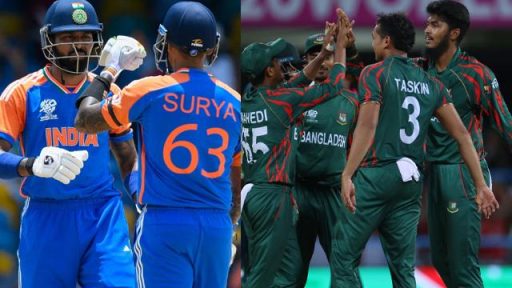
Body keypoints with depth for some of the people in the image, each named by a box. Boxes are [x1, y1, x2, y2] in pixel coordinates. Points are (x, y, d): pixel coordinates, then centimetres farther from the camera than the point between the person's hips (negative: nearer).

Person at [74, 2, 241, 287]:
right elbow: (238, 187, 13)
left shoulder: (149, 92, -4)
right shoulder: (234, 102, 7)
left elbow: (85, 121, 10)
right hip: (217, 226, 4)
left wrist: (108, 72, 22)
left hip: (164, 223, -3)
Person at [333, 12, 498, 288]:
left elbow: (367, 127, -16)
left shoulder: (375, 74, -4)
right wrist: (481, 185, 10)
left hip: (376, 174, -6)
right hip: (411, 181, 6)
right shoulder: (431, 84, 13)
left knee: (344, 256, 2)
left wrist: (347, 175, -20)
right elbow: (461, 134, 8)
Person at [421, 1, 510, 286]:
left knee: (462, 262, -10)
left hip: (462, 173, -7)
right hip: (433, 173, 7)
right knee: (440, 260, 11)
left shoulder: (476, 73, -9)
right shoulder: (422, 71, 9)